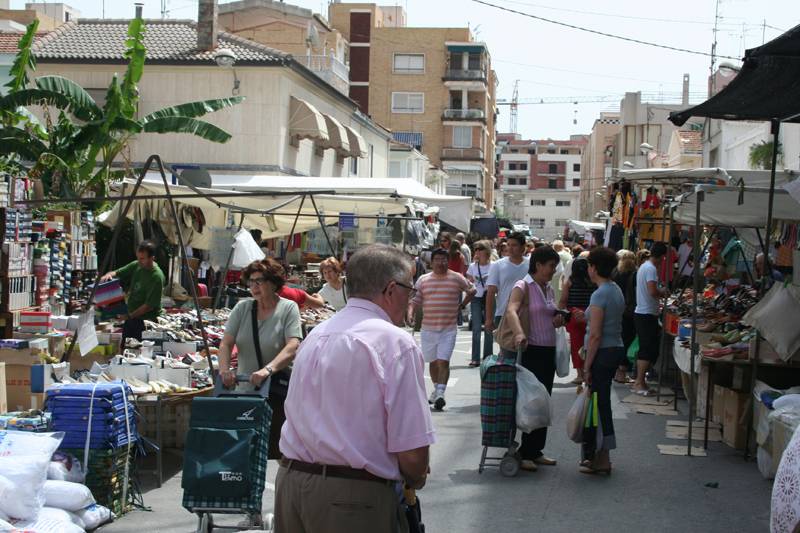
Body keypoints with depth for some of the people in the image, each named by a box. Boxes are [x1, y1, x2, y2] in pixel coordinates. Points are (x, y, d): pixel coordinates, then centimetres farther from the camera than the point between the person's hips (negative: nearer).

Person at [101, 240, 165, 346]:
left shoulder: (157, 277, -21)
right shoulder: (136, 266, 0)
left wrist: (130, 316, -18)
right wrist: (109, 275, -13)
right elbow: (117, 273, 10)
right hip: (131, 319, 7)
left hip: (146, 321, -7)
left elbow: (149, 305, -21)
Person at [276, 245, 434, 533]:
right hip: (356, 496, -7)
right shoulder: (396, 343, -12)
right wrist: (415, 480, 6)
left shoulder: (316, 334, 9)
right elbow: (412, 450, -16)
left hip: (290, 478, 7)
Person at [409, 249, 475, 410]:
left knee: (443, 362, -14)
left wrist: (462, 305, 12)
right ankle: (437, 389, 32)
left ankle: (440, 393, -18)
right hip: (428, 328, 3)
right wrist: (410, 312, -11)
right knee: (433, 362, 14)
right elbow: (415, 300, 7)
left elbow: (471, 291, 17)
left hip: (449, 329, -3)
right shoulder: (423, 280, 6)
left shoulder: (456, 278, 2)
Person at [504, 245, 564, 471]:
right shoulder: (523, 286, -10)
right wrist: (519, 333, -46)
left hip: (548, 351, 8)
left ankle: (536, 451, 21)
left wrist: (558, 320, 4)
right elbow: (511, 310, -28)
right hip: (531, 351, -8)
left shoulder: (548, 289, 14)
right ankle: (525, 454, 4)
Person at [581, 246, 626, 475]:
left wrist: (587, 366, -15)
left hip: (603, 353, -9)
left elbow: (595, 335, -19)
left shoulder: (600, 295, -16)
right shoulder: (617, 291, 12)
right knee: (602, 402, 16)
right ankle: (597, 455, 24)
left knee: (598, 404, -2)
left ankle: (601, 459, 3)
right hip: (616, 349, 9)